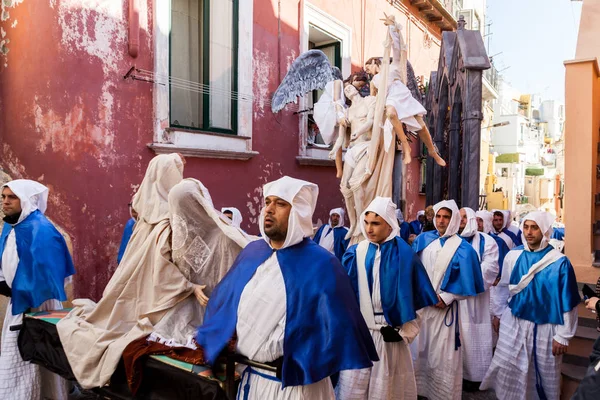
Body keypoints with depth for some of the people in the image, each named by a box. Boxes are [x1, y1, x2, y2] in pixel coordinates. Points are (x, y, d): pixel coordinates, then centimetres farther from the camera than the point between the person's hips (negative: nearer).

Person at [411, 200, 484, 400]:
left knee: (442, 353, 4)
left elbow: (465, 281, -6)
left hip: (443, 308, -3)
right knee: (418, 348, 13)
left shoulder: (462, 249, -6)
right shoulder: (422, 240, 3)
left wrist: (446, 298, -13)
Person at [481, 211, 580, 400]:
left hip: (545, 327, -2)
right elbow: (503, 287, 6)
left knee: (546, 372, 14)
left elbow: (567, 302, -10)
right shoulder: (513, 256, -4)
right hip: (513, 323, 2)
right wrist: (497, 314, 11)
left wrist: (563, 336, -9)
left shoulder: (559, 262, -12)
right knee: (506, 367, 8)